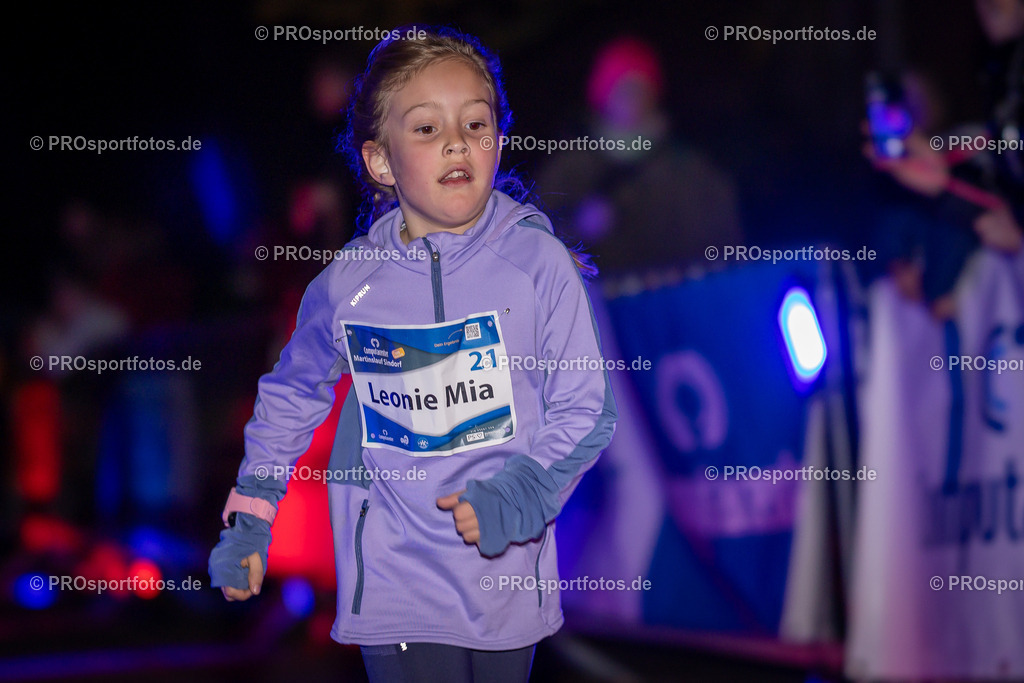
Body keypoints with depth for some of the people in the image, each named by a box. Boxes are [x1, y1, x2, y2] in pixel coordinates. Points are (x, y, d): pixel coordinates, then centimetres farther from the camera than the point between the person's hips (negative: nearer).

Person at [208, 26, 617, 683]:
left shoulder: (539, 261, -8)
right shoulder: (348, 281, -4)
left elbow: (584, 410, -4)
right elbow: (292, 395, 13)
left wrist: (520, 494, -20)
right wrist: (248, 519, 10)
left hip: (507, 577, 1)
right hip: (396, 578, 0)